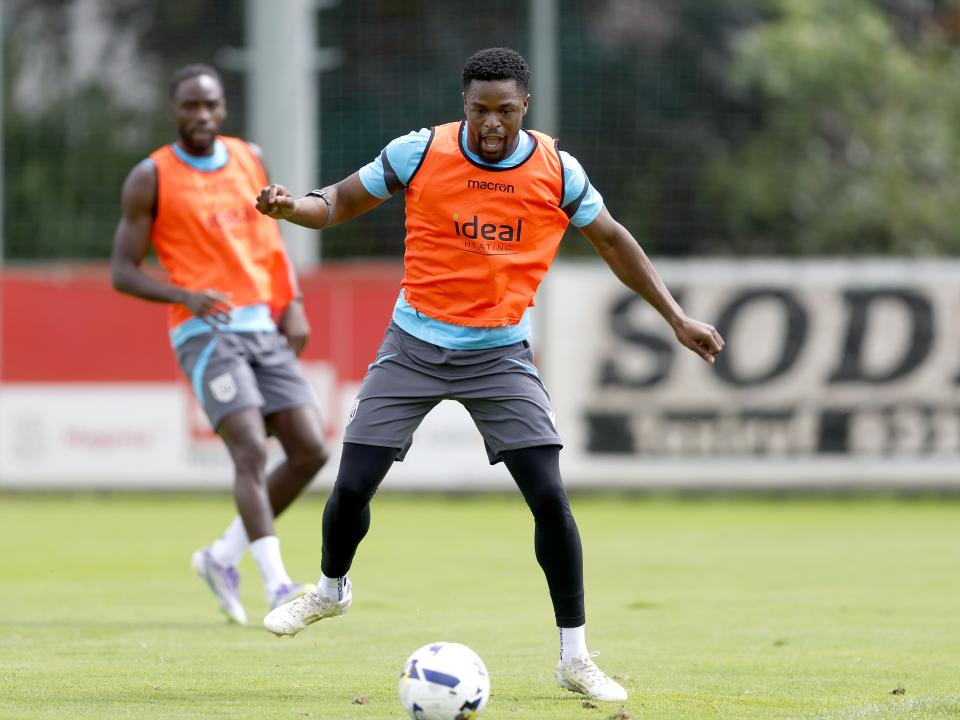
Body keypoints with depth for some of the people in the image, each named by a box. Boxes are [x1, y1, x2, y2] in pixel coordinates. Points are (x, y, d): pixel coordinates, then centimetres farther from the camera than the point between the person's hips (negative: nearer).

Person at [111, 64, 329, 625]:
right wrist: (185, 296, -18)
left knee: (311, 450, -3)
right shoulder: (152, 178, -2)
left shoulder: (249, 158, 13)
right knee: (251, 448, -21)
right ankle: (277, 584, -23)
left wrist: (293, 304, 6)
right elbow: (123, 271, -1)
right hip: (206, 331, -6)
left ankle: (225, 556, 13)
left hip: (266, 327, 6)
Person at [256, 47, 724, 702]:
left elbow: (611, 239, 10)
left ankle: (575, 658, 0)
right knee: (352, 486, -3)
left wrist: (677, 318, 11)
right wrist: (290, 206, -21)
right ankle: (332, 589, 31)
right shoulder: (420, 153, -9)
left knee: (550, 496, -13)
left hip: (500, 354, 0)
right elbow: (340, 203, 2)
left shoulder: (557, 171, -5)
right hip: (416, 346, 0)